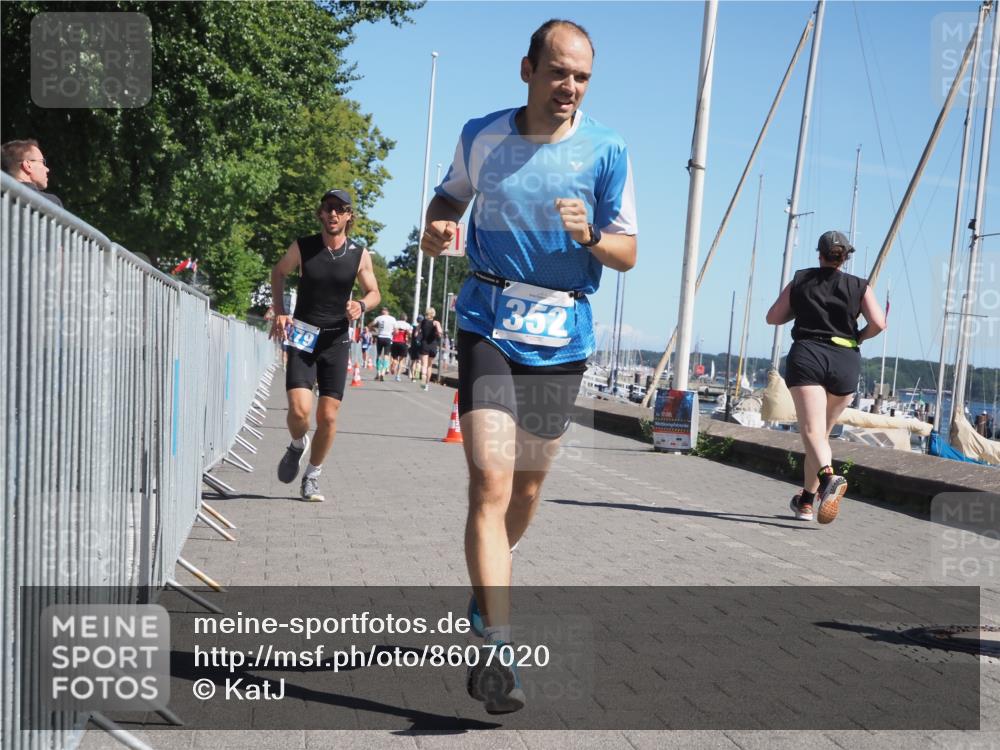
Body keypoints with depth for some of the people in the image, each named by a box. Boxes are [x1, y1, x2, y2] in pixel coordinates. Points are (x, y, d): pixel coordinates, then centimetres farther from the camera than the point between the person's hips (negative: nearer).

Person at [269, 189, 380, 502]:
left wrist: (362, 305, -13)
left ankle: (312, 478, 21)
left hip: (336, 340, 1)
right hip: (302, 336, -1)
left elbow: (374, 292, 10)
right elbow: (278, 272, 14)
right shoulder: (303, 247, -4)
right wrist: (279, 312, 2)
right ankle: (297, 446, 20)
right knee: (299, 409, -16)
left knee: (328, 417, 0)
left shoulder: (360, 255, -2)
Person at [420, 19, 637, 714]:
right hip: (489, 324, -1)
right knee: (490, 482, -16)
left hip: (563, 336, 1)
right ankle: (496, 646, -17)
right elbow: (452, 193, 20)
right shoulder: (480, 135, 2)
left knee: (527, 485, 14)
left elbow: (628, 254, 1)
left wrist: (589, 237, -21)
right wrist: (438, 224, -3)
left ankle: (488, 588, 43)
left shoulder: (607, 150, -2)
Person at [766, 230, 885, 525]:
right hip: (846, 362, 2)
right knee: (823, 432, 17)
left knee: (812, 432, -14)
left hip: (807, 355, -2)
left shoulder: (800, 280, 13)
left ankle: (828, 477, -44)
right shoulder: (859, 286, 10)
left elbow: (773, 317, 14)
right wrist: (859, 336, 16)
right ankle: (807, 501, 23)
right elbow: (878, 323, -4)